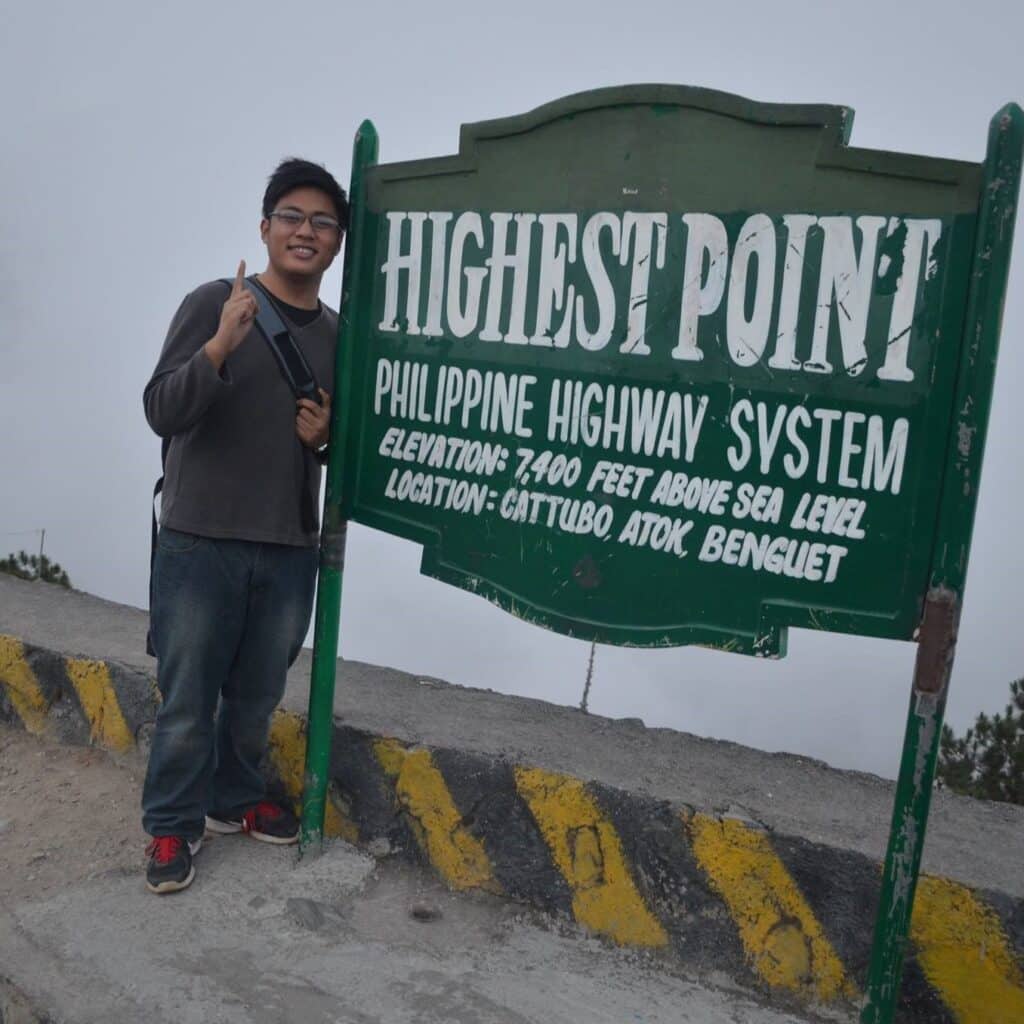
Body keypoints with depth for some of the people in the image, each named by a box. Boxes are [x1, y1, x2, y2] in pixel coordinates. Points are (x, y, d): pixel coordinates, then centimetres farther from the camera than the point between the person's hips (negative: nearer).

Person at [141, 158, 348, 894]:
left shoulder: (340, 335, 7)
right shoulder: (214, 303, -6)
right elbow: (161, 412, -14)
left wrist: (328, 438, -6)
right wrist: (220, 348, -31)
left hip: (289, 551, 4)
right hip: (200, 543, -4)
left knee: (257, 696, 15)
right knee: (188, 703, 5)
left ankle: (233, 800, 36)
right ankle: (172, 825, 24)